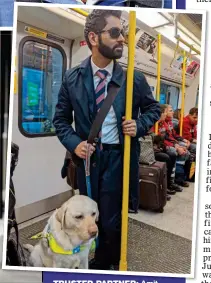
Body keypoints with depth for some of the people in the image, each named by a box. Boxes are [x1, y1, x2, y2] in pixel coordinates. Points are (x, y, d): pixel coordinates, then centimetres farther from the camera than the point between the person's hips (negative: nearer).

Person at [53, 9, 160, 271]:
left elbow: (154, 109, 8)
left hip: (120, 157, -2)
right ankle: (104, 260, 47)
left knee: (112, 219, 7)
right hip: (88, 156, 3)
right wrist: (73, 143, -12)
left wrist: (139, 126, -11)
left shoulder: (135, 79, -7)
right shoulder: (72, 78, -4)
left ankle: (107, 263, 38)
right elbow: (61, 118, 4)